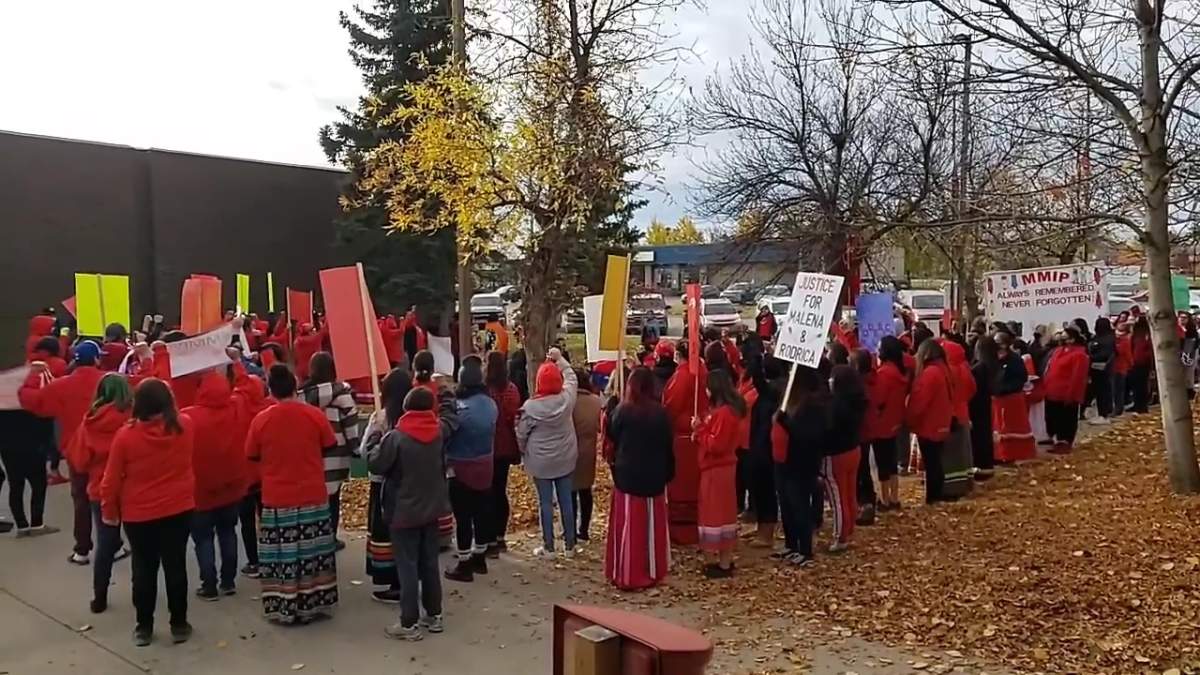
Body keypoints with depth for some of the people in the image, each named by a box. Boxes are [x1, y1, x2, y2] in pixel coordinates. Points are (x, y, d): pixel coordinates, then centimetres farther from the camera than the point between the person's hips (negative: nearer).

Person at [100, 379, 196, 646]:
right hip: (179, 509, 1)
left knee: (144, 569, 11)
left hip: (139, 515, -1)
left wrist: (109, 510, 7)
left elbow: (112, 479, -6)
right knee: (176, 566, 9)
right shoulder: (184, 426, -11)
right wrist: (162, 392, 25)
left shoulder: (126, 435, -15)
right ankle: (179, 625, 17)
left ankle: (144, 628, 22)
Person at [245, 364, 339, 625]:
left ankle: (283, 609, 13)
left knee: (281, 558, 8)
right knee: (313, 554, 12)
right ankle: (315, 604, 21)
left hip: (276, 500, -1)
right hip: (314, 496, 1)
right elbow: (328, 447, 5)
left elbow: (253, 457, 2)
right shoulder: (315, 415, -9)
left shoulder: (261, 420, -10)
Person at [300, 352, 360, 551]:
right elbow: (350, 420, -8)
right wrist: (353, 445, 1)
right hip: (335, 452, -3)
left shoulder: (302, 392, 1)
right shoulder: (340, 390, -9)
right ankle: (330, 537, 13)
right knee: (332, 496, 7)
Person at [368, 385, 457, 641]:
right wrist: (445, 394, 33)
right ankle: (434, 615, 25)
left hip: (404, 511, -5)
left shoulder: (396, 437, -19)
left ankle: (409, 624, 6)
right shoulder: (439, 430, -4)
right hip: (432, 508, 5)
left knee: (407, 567, 1)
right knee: (430, 563, 16)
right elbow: (448, 415, 19)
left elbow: (374, 465, -10)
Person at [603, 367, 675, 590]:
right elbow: (668, 445, 2)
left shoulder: (622, 410, -12)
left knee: (629, 524, 5)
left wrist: (610, 408, 11)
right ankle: (654, 572, 21)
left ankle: (627, 575, 9)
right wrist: (668, 473, 12)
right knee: (653, 524, 12)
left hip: (628, 476, -2)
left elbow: (612, 435, 4)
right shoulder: (661, 412, -5)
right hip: (655, 477, 3)